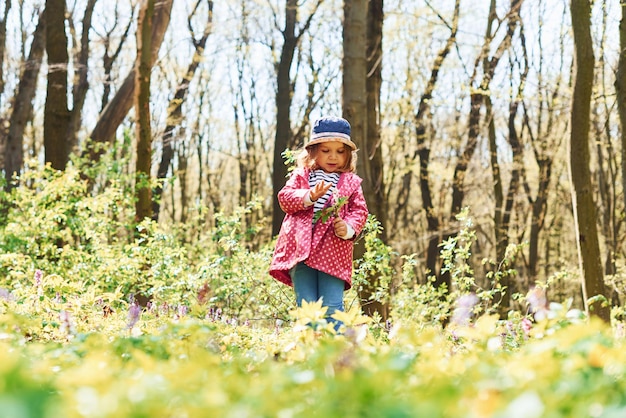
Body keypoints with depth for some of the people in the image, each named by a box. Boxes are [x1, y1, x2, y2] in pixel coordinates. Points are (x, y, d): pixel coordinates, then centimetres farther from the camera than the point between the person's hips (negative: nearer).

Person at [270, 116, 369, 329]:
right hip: (301, 246, 1)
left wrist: (349, 228, -12)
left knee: (332, 307, -6)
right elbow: (285, 197, 2)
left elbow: (360, 211, 8)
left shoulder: (351, 182, 13)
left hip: (334, 250, -1)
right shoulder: (301, 175, 14)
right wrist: (309, 196, -16)